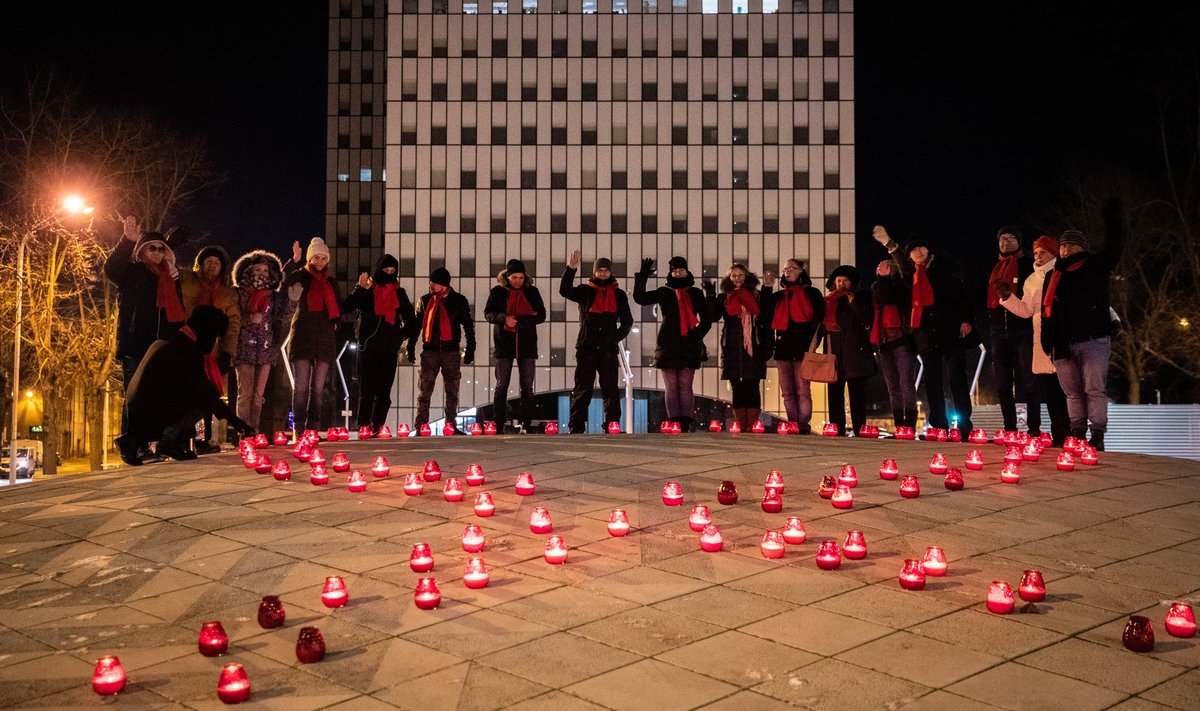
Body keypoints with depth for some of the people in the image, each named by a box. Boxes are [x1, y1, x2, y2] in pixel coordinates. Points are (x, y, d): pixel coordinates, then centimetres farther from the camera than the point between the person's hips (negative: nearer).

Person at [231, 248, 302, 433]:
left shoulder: (273, 296, 12)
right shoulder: (239, 294, 3)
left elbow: (283, 318, 6)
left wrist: (292, 300, -5)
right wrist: (248, 319, -16)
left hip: (266, 348, 3)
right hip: (245, 348, -3)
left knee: (259, 395, 5)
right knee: (245, 393, -7)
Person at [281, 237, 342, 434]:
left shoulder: (331, 281, 17)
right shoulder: (302, 276, 5)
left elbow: (338, 308, 23)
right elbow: (283, 282, -15)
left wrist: (335, 323, 6)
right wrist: (293, 261, -24)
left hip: (324, 337, 3)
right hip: (303, 335, -3)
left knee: (318, 387, 2)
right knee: (301, 385, -6)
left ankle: (313, 428, 4)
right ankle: (299, 428, -4)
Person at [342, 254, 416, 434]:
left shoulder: (399, 292, 13)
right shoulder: (367, 290, 4)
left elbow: (411, 321, 20)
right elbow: (347, 307, -11)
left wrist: (401, 337, 8)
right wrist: (360, 288, -16)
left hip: (389, 348, 3)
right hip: (368, 346, -3)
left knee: (384, 391, -1)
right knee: (367, 390, -4)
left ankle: (378, 427, 2)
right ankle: (363, 427, -3)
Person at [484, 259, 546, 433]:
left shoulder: (532, 292, 5)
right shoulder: (497, 292, 3)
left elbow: (542, 315, 3)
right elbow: (488, 313, -1)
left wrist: (527, 320, -17)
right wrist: (504, 318, -21)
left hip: (527, 343, 1)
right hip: (504, 343, -1)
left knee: (527, 386, 2)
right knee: (501, 385, 2)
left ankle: (526, 424, 6)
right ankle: (498, 424, 6)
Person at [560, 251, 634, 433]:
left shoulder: (619, 294, 12)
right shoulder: (585, 290, 7)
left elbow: (627, 321, 13)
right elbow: (565, 291, -11)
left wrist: (616, 337, -2)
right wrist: (571, 269, -23)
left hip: (608, 348, 2)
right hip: (586, 347, -1)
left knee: (610, 389, 2)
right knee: (582, 388, -1)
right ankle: (576, 428, -1)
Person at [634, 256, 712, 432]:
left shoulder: (696, 293, 11)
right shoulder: (664, 292, 9)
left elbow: (706, 320, 12)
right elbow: (639, 298, -3)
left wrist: (697, 335, -4)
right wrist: (642, 277, -9)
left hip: (689, 346, 0)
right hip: (668, 345, 0)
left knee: (685, 386, -2)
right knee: (672, 386, -1)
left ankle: (686, 424, -4)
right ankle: (673, 424, -1)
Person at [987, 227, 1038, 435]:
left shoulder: (1029, 265, 3)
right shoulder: (994, 268, 18)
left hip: (1023, 330, -5)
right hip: (999, 330, 5)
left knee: (1028, 383, -8)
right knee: (1002, 385, 5)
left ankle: (1034, 429, -4)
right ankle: (1010, 430, 12)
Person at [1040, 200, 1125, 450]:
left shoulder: (1095, 267, 9)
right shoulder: (1053, 276, 18)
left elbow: (1115, 248, -3)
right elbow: (1046, 310, 16)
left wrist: (1112, 220, -10)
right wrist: (1047, 340, 9)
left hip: (1093, 340, -4)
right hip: (1063, 344, 4)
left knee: (1094, 389, -7)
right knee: (1072, 391, 7)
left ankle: (1097, 436, -5)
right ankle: (1077, 433, 13)